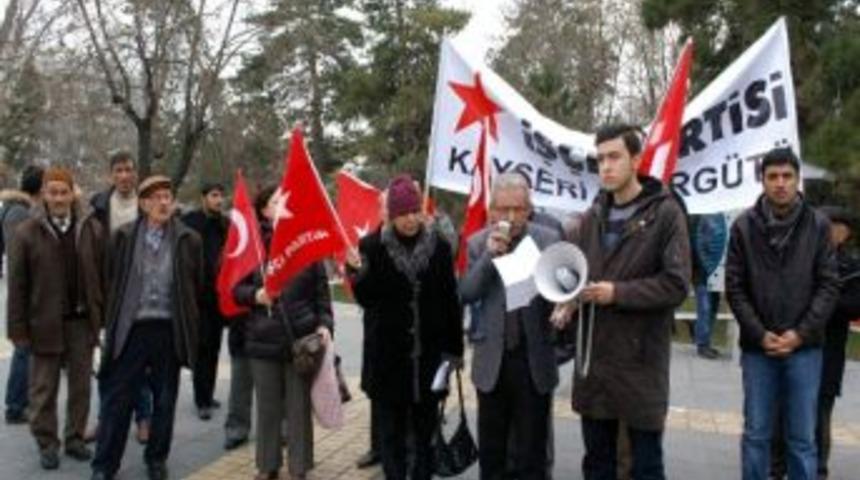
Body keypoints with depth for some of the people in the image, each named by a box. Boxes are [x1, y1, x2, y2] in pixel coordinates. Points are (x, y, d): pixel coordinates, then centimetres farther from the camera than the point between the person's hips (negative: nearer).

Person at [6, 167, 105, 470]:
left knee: (80, 385, 12)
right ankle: (47, 443, 20)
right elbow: (17, 285, -4)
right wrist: (18, 328, -7)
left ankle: (75, 438, 26)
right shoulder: (27, 232, -5)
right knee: (43, 388, 8)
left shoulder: (91, 230, 1)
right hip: (45, 322, -2)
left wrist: (103, 316, 0)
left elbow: (102, 276, 3)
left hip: (82, 320, 2)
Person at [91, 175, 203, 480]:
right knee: (117, 398, 5)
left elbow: (198, 287, 4)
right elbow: (111, 281, 7)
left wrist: (189, 326, 5)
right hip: (131, 328, 0)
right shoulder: (123, 236, 1)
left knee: (165, 400, 11)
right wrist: (113, 321, 7)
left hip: (169, 330, 0)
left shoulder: (189, 240, -1)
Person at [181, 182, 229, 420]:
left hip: (220, 293, 5)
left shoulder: (226, 224, 9)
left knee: (214, 346, 12)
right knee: (202, 345, -3)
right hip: (199, 292, -5)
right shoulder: (189, 221, -5)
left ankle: (208, 394, 23)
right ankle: (202, 400, 3)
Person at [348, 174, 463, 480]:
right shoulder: (373, 246, -4)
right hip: (389, 352, -1)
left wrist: (454, 348, 2)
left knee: (426, 425, 13)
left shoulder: (439, 246, -1)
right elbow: (368, 301, -6)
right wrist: (357, 273, -24)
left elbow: (451, 301, 3)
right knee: (392, 427, 7)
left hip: (430, 351, 1)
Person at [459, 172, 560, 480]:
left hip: (534, 359, -1)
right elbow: (466, 294, -7)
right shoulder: (477, 243, 2)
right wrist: (489, 255, -18)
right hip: (492, 359, 2)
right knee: (490, 447, 14)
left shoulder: (548, 241, -4)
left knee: (531, 449, 8)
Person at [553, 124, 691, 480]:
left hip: (642, 360, -5)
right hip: (594, 357, 5)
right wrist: (568, 299, -7)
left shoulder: (665, 213, -8)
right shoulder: (593, 217, 9)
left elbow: (676, 284, -14)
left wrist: (617, 293, -19)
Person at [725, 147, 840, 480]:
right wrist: (760, 334, -9)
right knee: (756, 435, 9)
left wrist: (801, 333, -10)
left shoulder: (818, 225, 1)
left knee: (802, 438, 8)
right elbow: (734, 288, -1)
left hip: (804, 348, 0)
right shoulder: (744, 227, 0)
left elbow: (829, 285, 0)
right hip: (757, 347, 0)